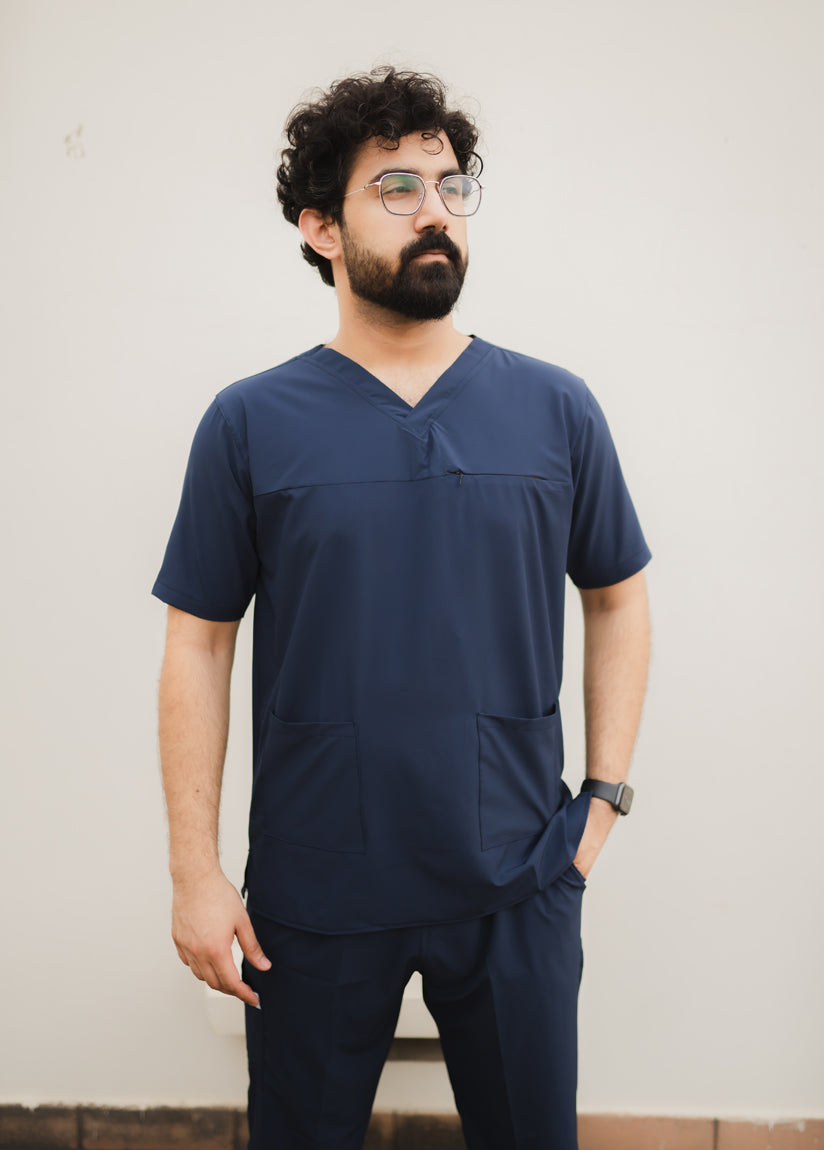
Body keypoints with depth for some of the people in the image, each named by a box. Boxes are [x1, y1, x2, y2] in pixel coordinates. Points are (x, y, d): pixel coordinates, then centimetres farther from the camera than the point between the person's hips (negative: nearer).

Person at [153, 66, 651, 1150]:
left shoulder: (556, 409, 0)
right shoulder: (249, 423, -4)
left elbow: (618, 599, 9)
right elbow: (199, 646, -3)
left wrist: (605, 794, 2)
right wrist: (196, 870, -5)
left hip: (519, 886, 1)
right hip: (313, 895, -1)